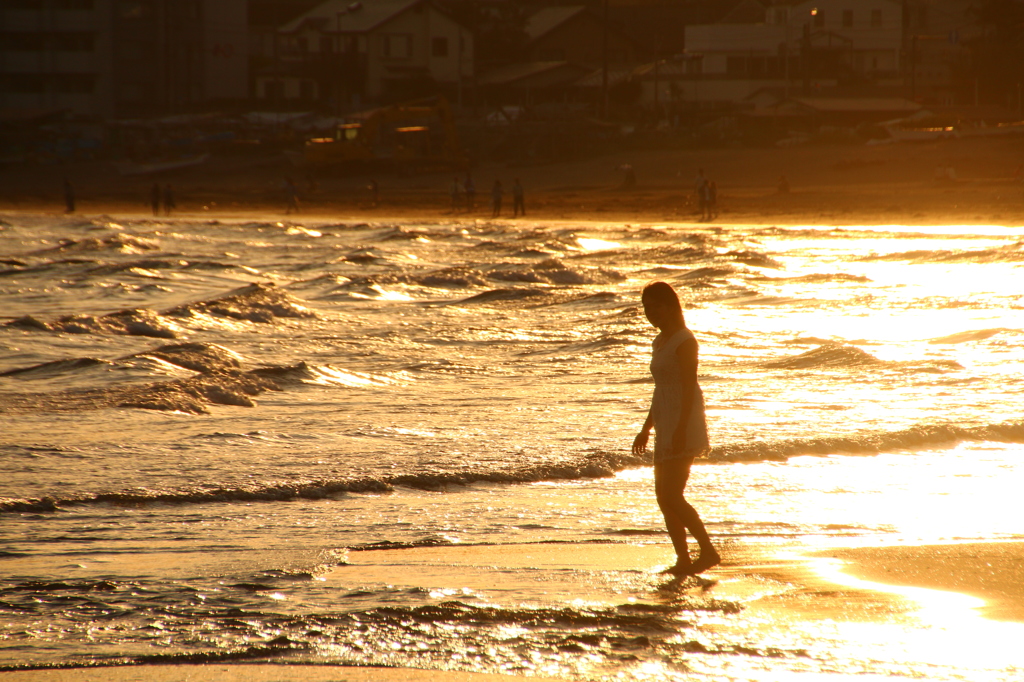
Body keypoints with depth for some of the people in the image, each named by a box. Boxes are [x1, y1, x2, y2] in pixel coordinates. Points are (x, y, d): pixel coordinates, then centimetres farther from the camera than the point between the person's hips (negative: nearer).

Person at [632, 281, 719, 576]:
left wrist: (680, 430, -24)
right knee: (664, 494, 7)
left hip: (683, 425, -10)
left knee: (671, 495, -14)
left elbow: (689, 388, -17)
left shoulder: (684, 341, -11)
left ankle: (708, 550, -9)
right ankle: (683, 560, 10)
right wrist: (646, 429, 24)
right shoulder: (661, 341, 16)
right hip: (666, 425, 10)